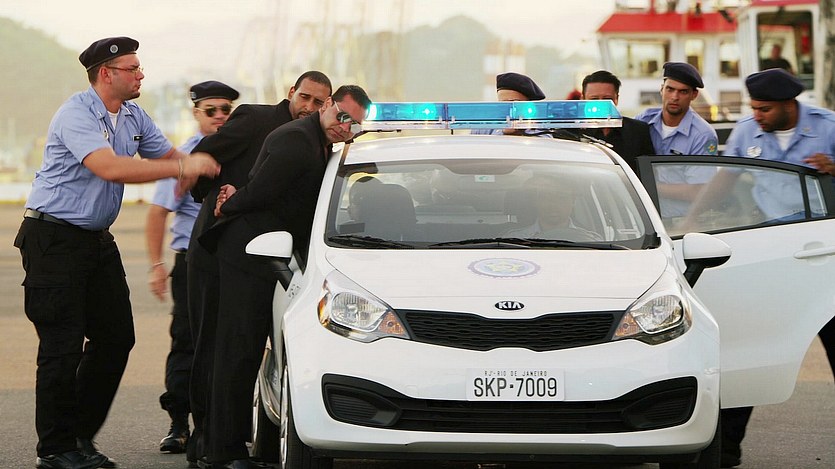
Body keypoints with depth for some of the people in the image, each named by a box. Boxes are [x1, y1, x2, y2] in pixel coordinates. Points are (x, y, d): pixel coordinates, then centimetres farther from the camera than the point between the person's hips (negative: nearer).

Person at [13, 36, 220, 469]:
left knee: (116, 336, 7)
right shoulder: (76, 114, -19)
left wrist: (198, 174, -10)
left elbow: (169, 154, 14)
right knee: (62, 345, -7)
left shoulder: (134, 117, 9)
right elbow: (110, 168, -32)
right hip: (54, 238, -9)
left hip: (98, 239, 9)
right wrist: (182, 167, -31)